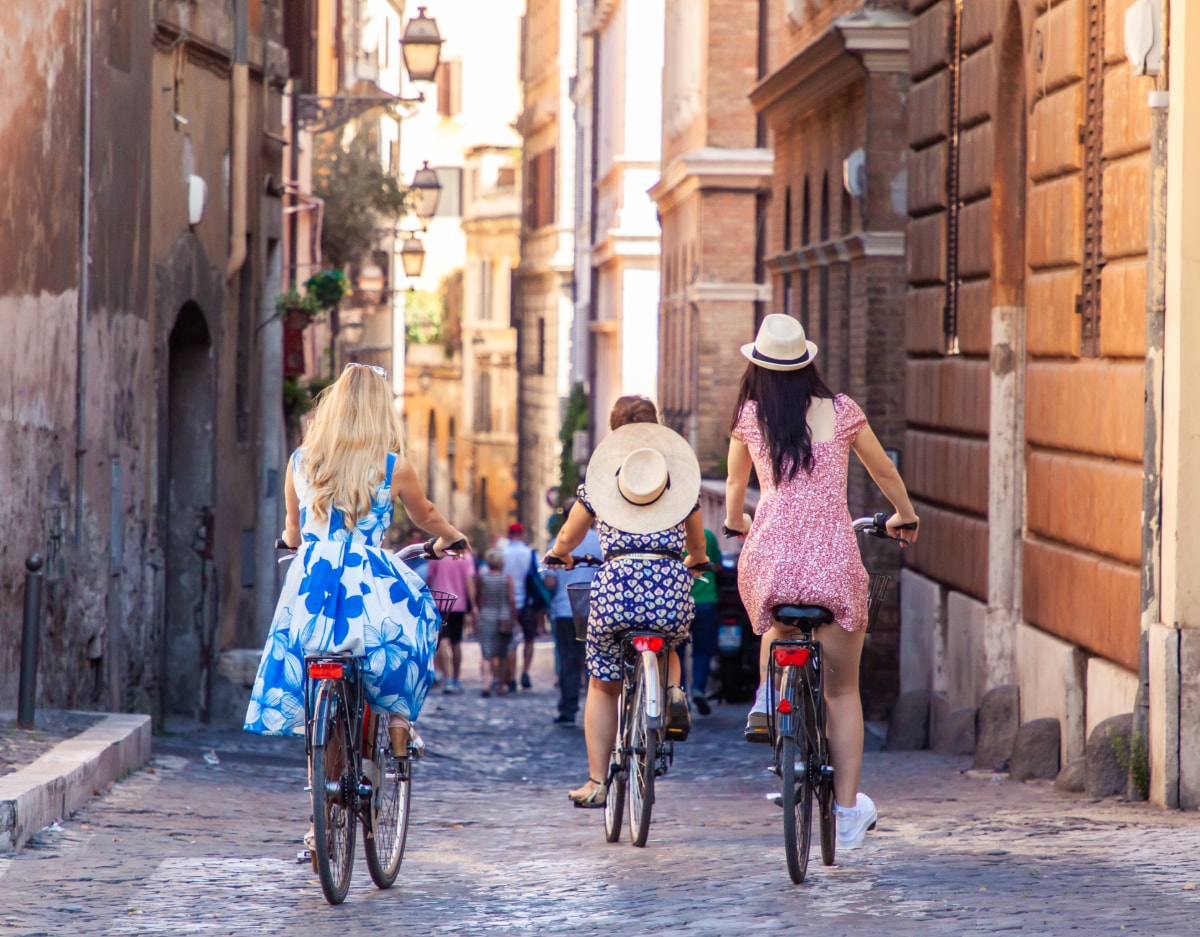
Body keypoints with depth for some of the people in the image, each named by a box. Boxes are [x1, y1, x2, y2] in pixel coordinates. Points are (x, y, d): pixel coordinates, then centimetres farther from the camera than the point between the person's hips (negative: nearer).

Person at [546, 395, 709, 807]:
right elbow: (697, 549, 30)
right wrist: (692, 562, 53)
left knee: (603, 685, 17)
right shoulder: (680, 476, 17)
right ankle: (672, 691, 1)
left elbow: (567, 540, 26)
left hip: (616, 582, -1)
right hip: (671, 586, 1)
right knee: (666, 649, 34)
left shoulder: (597, 478, 13)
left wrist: (558, 554, 49)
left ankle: (596, 782, 14)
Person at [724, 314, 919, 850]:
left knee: (777, 625, 38)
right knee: (843, 691, 10)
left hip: (769, 559, 1)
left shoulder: (750, 417, 6)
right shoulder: (840, 411, 6)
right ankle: (848, 813, 10)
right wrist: (905, 517, 40)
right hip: (835, 559, -1)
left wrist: (735, 522, 45)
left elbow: (735, 485, 23)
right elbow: (884, 472, 20)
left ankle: (768, 696, 12)